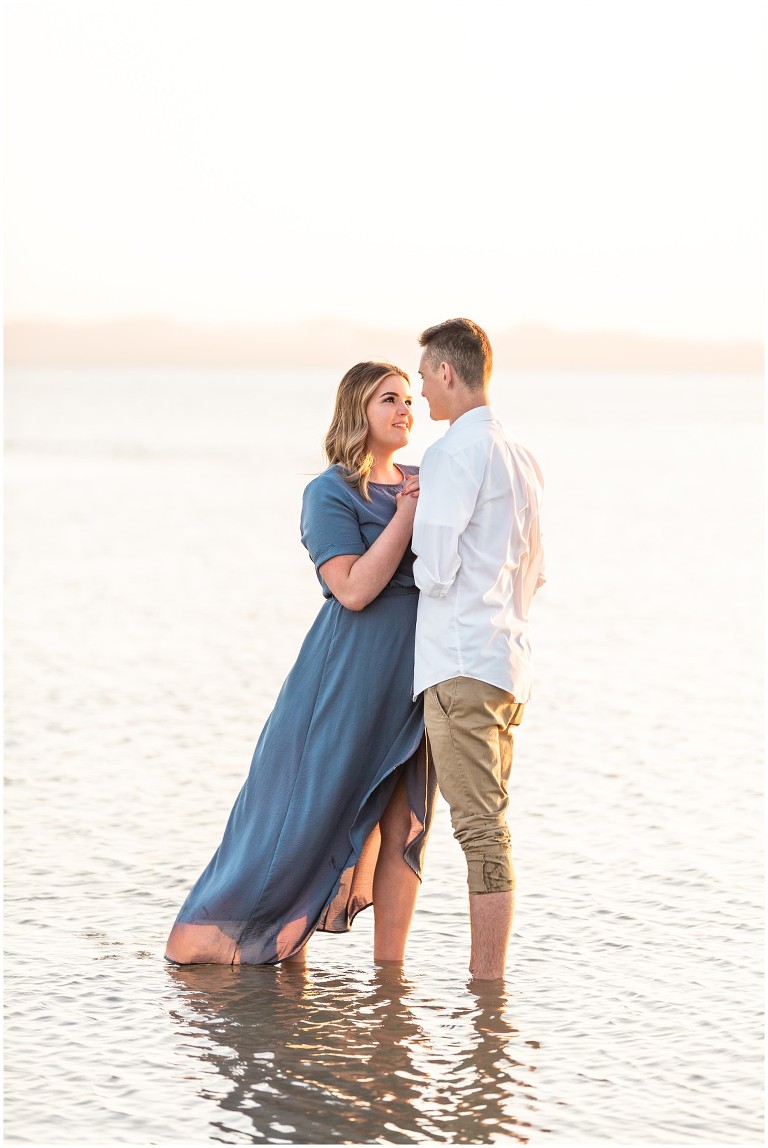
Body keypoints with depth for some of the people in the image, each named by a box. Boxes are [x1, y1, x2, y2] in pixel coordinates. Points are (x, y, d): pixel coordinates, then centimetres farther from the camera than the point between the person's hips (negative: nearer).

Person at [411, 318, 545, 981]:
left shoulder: (455, 452, -10)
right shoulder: (521, 459, 18)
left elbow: (434, 570, -14)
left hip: (462, 665, -9)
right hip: (511, 662, 9)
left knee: (480, 829, -9)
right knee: (488, 829, 11)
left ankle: (486, 984, -9)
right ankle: (488, 982, 13)